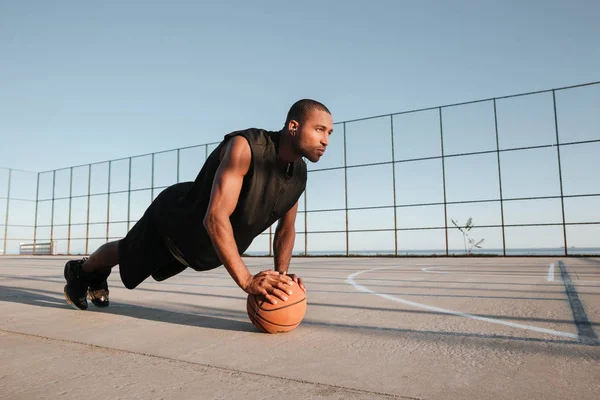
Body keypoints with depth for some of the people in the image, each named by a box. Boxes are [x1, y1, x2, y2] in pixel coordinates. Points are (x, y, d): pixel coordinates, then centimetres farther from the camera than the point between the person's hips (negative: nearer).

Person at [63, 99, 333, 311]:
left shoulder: (300, 173, -15)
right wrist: (247, 281, -48)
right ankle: (80, 270, 56)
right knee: (124, 255, 23)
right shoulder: (244, 147, -39)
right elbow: (215, 218, -45)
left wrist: (281, 273, -18)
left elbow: (286, 228, -2)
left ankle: (98, 276, 62)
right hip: (174, 218, -7)